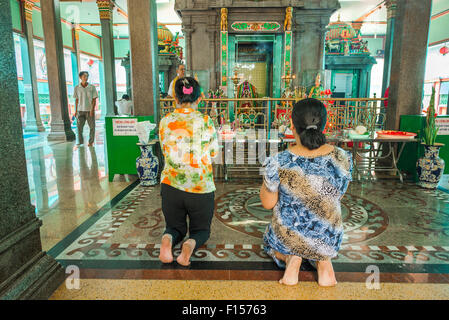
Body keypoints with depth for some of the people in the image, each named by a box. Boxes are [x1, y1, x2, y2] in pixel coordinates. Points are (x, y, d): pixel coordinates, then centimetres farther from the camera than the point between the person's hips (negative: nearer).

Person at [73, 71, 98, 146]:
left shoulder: (92, 87, -1)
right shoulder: (77, 88, 4)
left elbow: (94, 99, -2)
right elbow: (76, 100, 9)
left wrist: (92, 109, -12)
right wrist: (76, 110, 5)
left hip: (90, 110, -1)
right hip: (80, 110, 1)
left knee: (92, 127, 2)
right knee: (79, 126, 0)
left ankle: (91, 142, 15)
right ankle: (80, 141, 15)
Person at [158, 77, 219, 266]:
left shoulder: (165, 122, -2)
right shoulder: (206, 121, -9)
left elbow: (165, 152, 10)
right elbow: (213, 154, 2)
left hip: (170, 186, 2)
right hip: (201, 188, -2)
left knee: (175, 227, 25)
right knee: (201, 229, 22)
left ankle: (167, 240, -10)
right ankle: (190, 245, -12)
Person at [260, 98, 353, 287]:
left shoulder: (278, 163, -25)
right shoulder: (342, 158, -16)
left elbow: (268, 204, -11)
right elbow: (339, 195, 1)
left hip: (287, 239, -2)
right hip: (329, 241, 2)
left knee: (270, 240, 36)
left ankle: (290, 259, 3)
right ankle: (324, 261, 10)